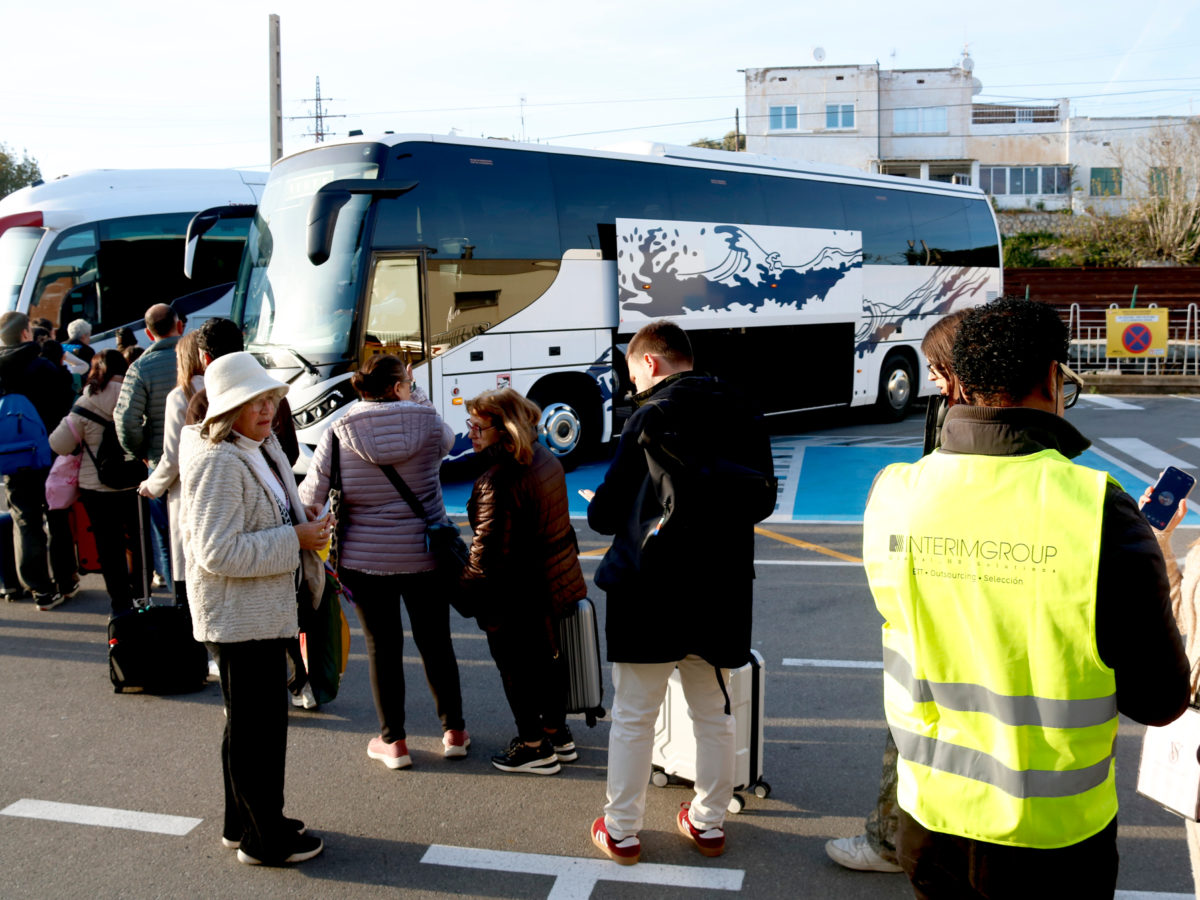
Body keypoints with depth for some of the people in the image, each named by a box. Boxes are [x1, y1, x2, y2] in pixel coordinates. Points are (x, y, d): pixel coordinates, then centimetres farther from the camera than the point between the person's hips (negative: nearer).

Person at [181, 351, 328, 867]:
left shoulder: (263, 451, 10)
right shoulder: (219, 463, -22)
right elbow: (218, 553, -28)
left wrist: (306, 528, 8)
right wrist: (294, 540, -24)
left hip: (265, 610, 10)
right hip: (237, 617, -10)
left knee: (255, 722, 20)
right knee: (256, 727, 2)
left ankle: (245, 823, 35)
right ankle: (263, 839, 16)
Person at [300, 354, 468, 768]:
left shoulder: (338, 435, -8)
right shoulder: (429, 425, -7)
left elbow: (311, 496, -8)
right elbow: (447, 437, 18)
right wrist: (417, 396, 24)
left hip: (365, 559, -1)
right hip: (424, 556, 1)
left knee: (382, 646, 10)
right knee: (435, 641, 14)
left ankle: (393, 741, 17)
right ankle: (453, 731, 25)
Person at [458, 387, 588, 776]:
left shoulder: (498, 481, -27)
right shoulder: (545, 459, 3)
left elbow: (489, 554, -26)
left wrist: (463, 584, -9)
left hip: (518, 598, -9)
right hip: (559, 580, 9)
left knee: (517, 668, 7)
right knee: (547, 660, 22)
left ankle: (533, 747, 19)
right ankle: (557, 734, 36)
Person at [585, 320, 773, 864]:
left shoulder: (652, 418, -14)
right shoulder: (744, 418, 4)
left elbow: (605, 514, -13)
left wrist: (597, 510, 8)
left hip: (651, 594, -5)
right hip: (722, 593, 5)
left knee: (632, 719, 8)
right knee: (713, 716, 18)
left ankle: (621, 832, 18)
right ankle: (709, 824, 29)